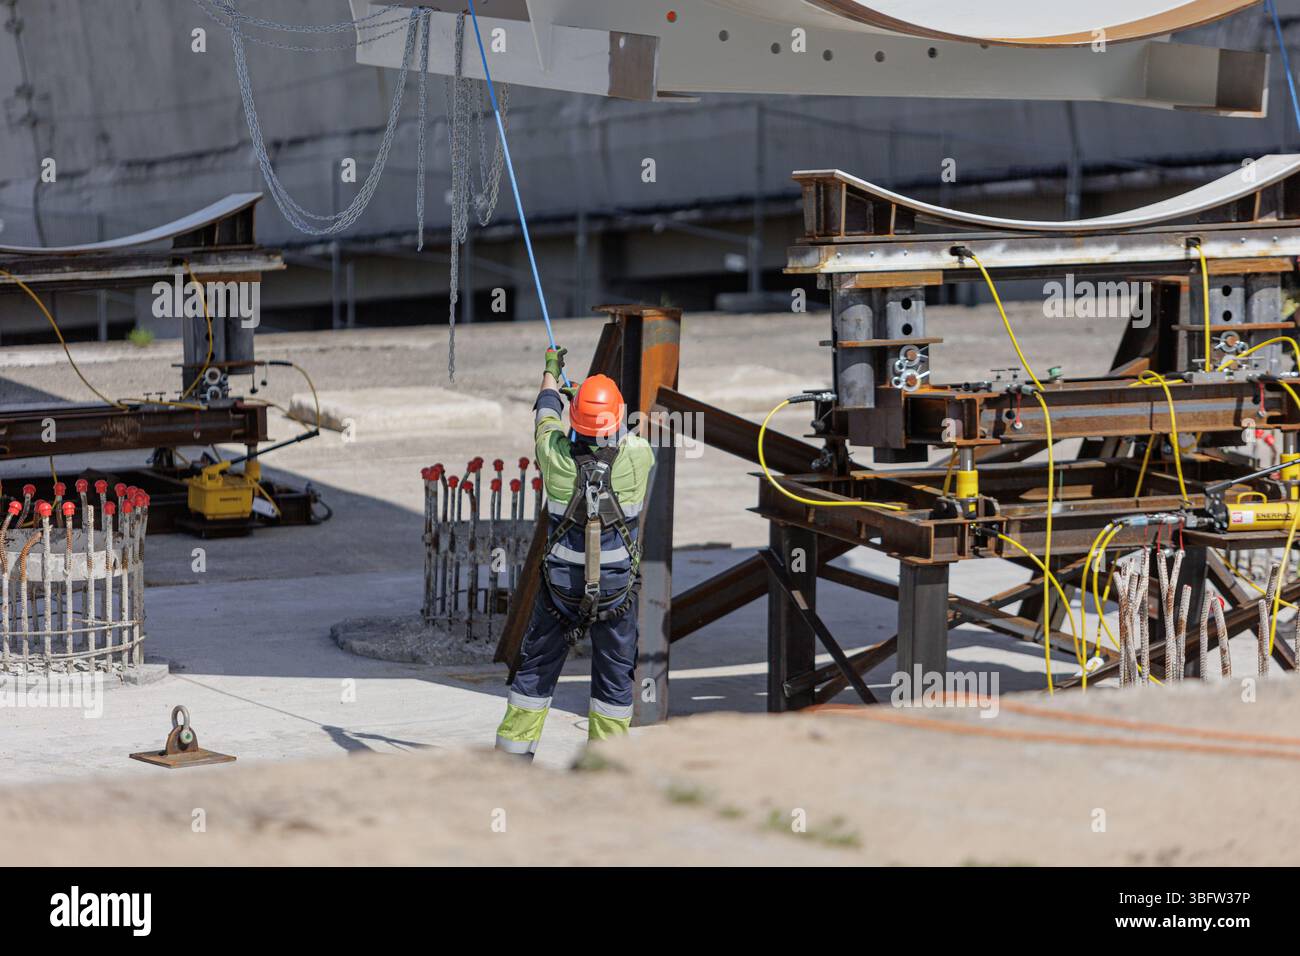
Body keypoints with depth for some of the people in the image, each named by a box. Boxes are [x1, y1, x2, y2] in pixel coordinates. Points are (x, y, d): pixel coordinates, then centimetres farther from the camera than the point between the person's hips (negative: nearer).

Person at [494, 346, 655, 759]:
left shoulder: (556, 456, -15)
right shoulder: (637, 459, -16)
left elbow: (546, 414, 8)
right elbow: (632, 436, 11)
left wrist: (551, 371, 29)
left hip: (560, 589, 1)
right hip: (618, 592, 0)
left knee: (536, 670, 14)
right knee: (615, 677, 10)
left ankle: (513, 751, 18)